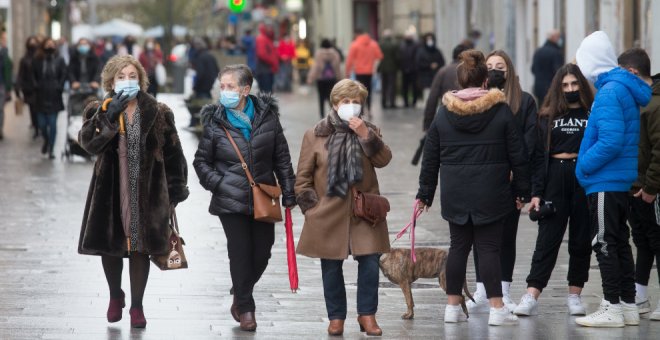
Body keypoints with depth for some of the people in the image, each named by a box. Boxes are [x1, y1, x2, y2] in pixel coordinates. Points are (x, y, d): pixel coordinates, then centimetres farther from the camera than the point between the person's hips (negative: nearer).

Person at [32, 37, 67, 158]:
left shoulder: (59, 61, 3)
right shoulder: (37, 61, 3)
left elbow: (64, 75, 2)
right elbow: (33, 75, 4)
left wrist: (59, 87, -8)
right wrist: (36, 86, -8)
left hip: (54, 97, -1)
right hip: (41, 97, 1)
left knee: (52, 124, -2)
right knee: (42, 124, 2)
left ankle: (51, 149, 7)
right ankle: (46, 140, 33)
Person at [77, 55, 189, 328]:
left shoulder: (158, 113, 2)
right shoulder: (100, 112, 2)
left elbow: (173, 152, 4)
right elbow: (89, 142, -17)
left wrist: (176, 189, 2)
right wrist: (109, 116, -26)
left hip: (147, 191, 0)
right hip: (111, 190, 1)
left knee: (141, 246, 2)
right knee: (110, 245, 8)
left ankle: (137, 306, 15)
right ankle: (115, 296, 34)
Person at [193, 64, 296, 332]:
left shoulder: (266, 116, 1)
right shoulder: (215, 122, -2)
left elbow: (282, 158, 7)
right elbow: (201, 161, 6)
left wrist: (288, 194, 5)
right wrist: (218, 184, -8)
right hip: (231, 201, -2)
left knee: (262, 253, 6)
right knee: (240, 252, -3)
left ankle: (241, 296, 29)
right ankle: (245, 308, 10)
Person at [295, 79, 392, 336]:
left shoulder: (369, 131, 9)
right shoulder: (315, 135, 3)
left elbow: (383, 159, -8)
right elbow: (303, 178, 5)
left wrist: (366, 136, -19)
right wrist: (311, 207, -1)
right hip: (329, 215, -1)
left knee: (370, 263, -6)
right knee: (331, 267, 5)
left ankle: (367, 314, 7)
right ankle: (336, 317, 17)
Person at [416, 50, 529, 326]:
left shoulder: (443, 114, 3)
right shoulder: (501, 111, -4)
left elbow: (430, 158, 7)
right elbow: (518, 155, -1)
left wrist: (425, 194, 15)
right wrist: (521, 190, 7)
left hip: (454, 194, 2)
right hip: (491, 194, -2)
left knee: (458, 246, 11)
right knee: (490, 248, 0)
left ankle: (453, 306, 14)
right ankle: (497, 308, -4)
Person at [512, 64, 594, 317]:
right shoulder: (548, 116, 8)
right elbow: (539, 156, 6)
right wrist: (536, 192, -1)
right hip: (555, 179, 1)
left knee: (581, 239, 6)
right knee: (547, 239, -3)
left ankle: (575, 295, 15)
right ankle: (531, 297, -8)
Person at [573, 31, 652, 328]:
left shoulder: (609, 92, -18)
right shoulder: (624, 88, 12)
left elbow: (611, 141, -26)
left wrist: (584, 166, -13)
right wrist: (586, 167, 15)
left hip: (605, 182, -10)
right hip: (622, 181, 10)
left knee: (605, 244, -3)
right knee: (619, 242, 14)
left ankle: (612, 308, 0)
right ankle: (628, 305, 19)